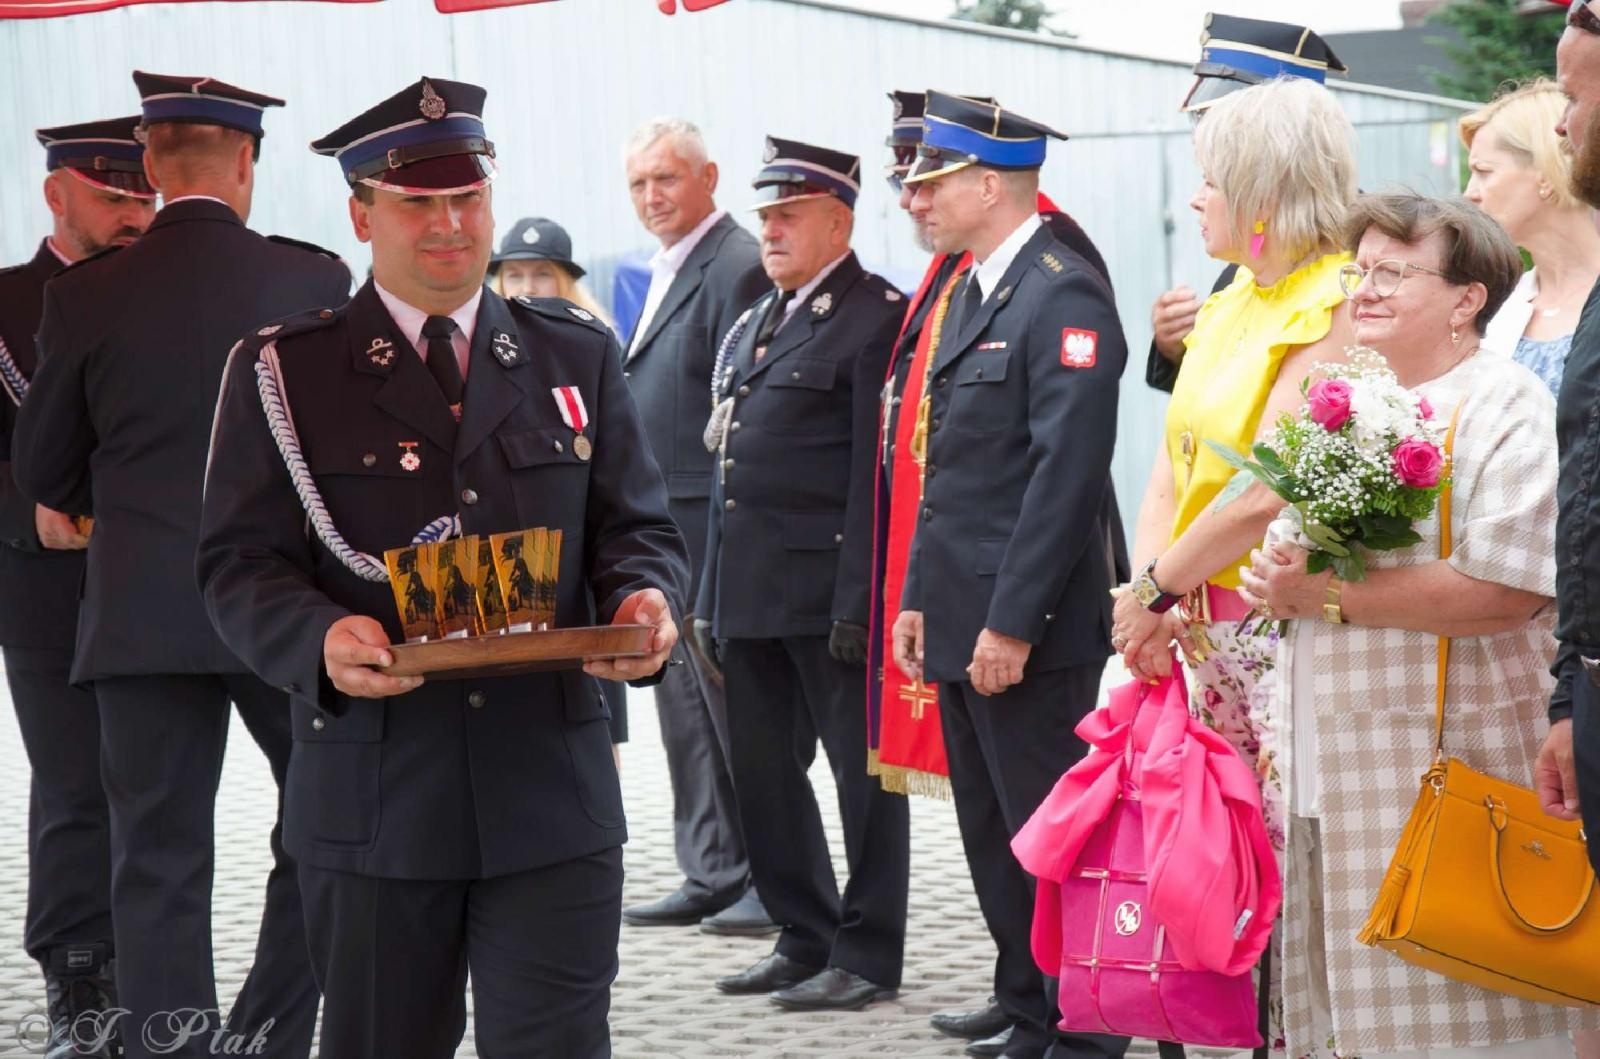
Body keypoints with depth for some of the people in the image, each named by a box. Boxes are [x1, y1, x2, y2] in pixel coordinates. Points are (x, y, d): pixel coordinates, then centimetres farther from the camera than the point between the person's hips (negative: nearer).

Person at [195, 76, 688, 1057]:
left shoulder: (578, 355, 12)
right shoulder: (285, 373, 3)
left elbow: (639, 528, 13)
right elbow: (241, 562, -1)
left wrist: (646, 604, -11)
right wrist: (320, 640, -23)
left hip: (551, 791, 1)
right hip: (372, 787, -1)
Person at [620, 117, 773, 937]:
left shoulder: (736, 268, -14)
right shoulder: (669, 270, 17)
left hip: (714, 529, -10)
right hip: (665, 531, 10)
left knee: (732, 704, -4)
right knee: (686, 712, 13)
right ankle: (711, 877, 20)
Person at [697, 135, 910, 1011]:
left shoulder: (878, 316, -9)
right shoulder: (759, 322, 18)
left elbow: (878, 471, -15)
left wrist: (859, 602, -19)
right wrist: (711, 596, 17)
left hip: (829, 589, -9)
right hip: (752, 592, 9)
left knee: (862, 771, 1)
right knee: (761, 770, 13)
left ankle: (866, 955, 7)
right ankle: (805, 938, 24)